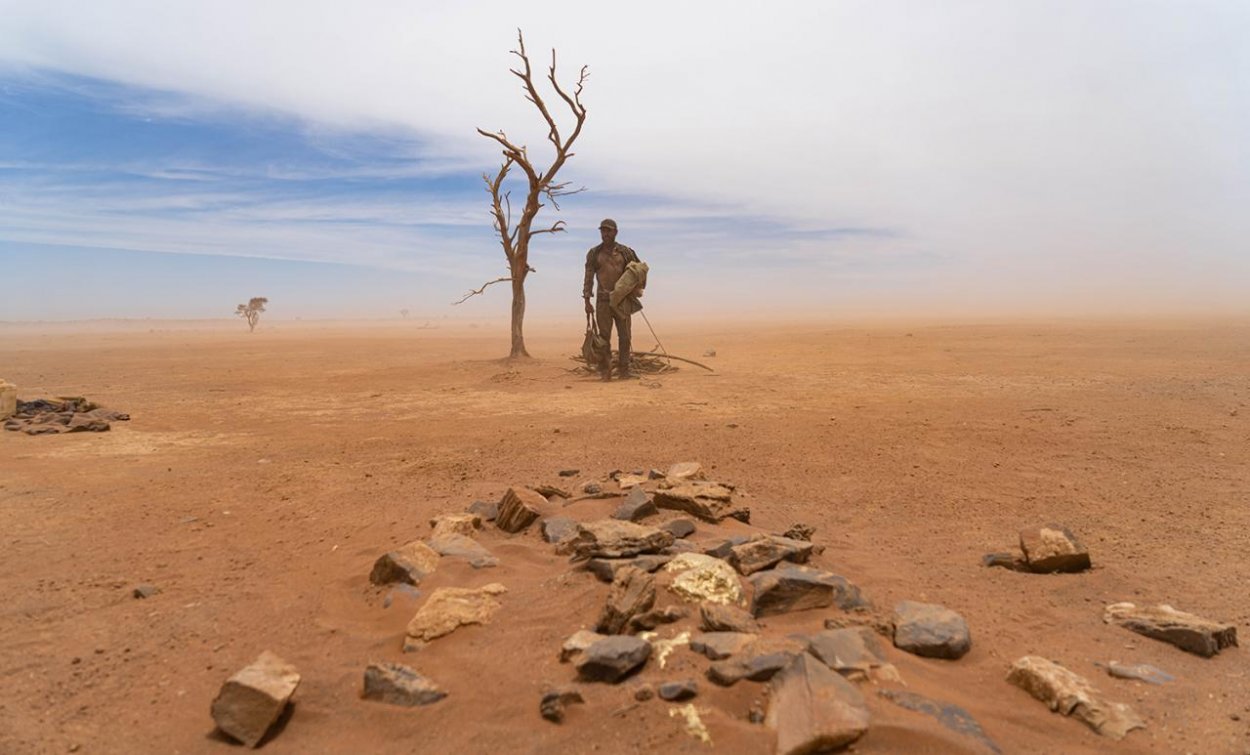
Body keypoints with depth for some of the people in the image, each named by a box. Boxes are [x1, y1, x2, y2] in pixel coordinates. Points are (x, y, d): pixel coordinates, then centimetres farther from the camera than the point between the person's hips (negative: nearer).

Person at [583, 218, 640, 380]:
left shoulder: (625, 252, 5)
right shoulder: (594, 253, 4)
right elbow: (589, 278, 4)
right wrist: (587, 301, -3)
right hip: (603, 300, -1)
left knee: (625, 336, 0)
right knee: (604, 337, 0)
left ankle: (623, 370, 7)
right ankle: (605, 371, 5)